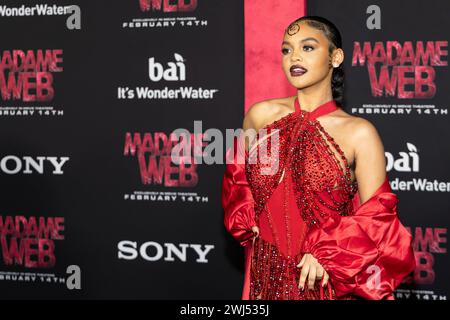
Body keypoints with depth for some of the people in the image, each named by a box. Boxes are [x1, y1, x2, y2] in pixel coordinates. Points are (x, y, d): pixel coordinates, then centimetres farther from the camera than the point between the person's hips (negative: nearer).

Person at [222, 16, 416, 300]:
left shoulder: (359, 133, -10)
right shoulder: (261, 115, -1)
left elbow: (376, 221, -8)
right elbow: (238, 177, 17)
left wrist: (327, 251, -19)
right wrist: (247, 224, 5)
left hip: (327, 283, -3)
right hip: (266, 277, 3)